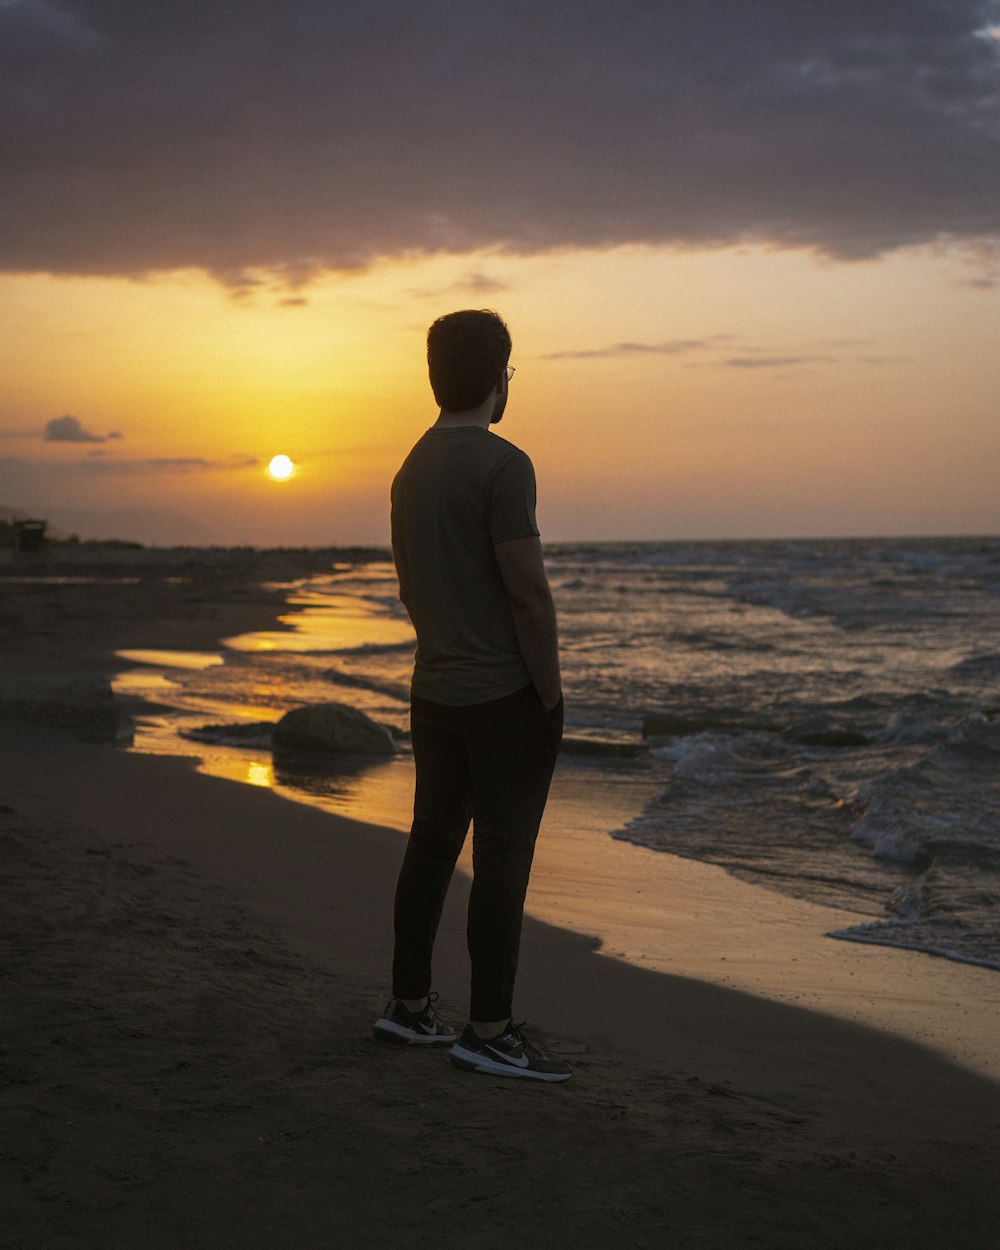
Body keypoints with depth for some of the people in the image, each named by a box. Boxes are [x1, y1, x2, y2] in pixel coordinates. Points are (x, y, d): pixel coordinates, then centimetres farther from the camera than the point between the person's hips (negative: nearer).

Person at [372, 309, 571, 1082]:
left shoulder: (412, 470, 11)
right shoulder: (502, 465, -15)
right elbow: (528, 591, -19)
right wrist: (553, 696, -12)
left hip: (434, 695, 8)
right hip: (504, 697, -8)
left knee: (432, 847, 14)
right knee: (503, 861, -3)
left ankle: (410, 1006, 22)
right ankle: (489, 1032, 1)